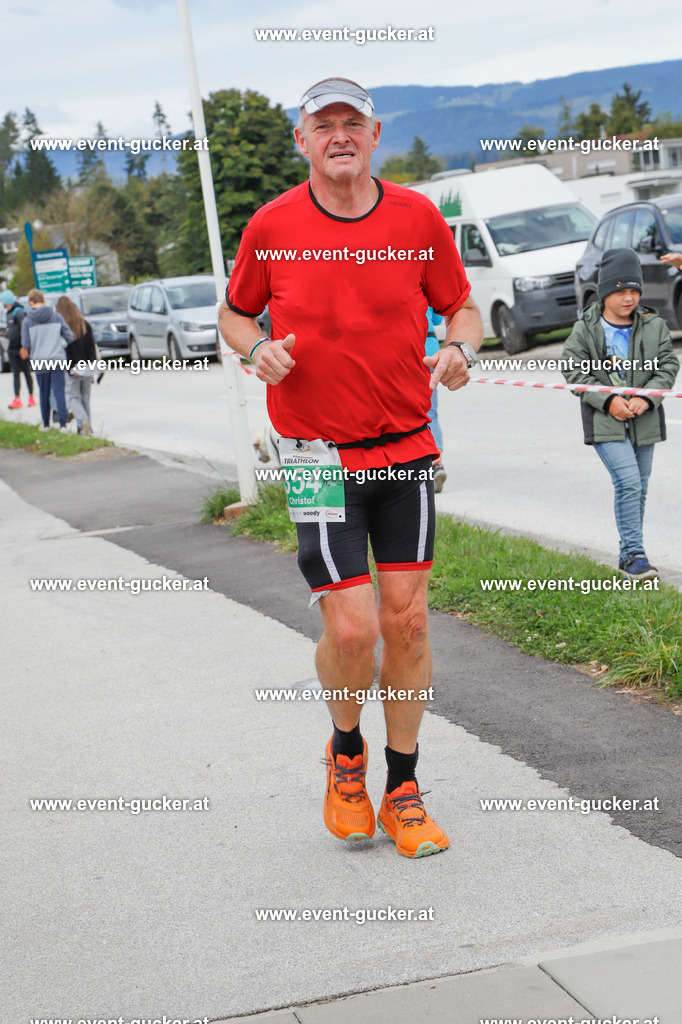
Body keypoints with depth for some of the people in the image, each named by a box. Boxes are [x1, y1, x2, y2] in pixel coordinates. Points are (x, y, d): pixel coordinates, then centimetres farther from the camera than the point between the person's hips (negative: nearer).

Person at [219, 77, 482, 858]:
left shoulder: (418, 217, 0)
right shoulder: (272, 226, -3)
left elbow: (461, 307, 11)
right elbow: (235, 314, 11)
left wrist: (460, 348, -12)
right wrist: (258, 348, -11)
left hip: (407, 447, 2)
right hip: (317, 452, -2)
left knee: (406, 620, 3)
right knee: (350, 628, -8)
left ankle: (403, 792, 19)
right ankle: (346, 753, 24)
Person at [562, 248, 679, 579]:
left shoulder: (654, 326, 4)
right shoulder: (585, 329, -3)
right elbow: (575, 370, -3)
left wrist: (646, 398, -12)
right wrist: (608, 400, -14)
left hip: (644, 422, 4)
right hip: (605, 422, -4)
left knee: (639, 487, 11)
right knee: (628, 482, -17)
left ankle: (628, 554, 24)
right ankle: (634, 554, -10)